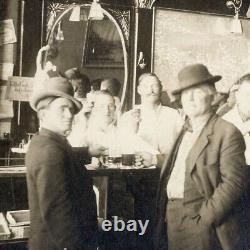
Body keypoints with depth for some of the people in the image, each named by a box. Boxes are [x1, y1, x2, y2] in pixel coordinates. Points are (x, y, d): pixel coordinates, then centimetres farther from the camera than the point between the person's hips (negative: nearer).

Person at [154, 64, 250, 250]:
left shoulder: (227, 133, -11)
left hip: (199, 220, -6)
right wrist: (163, 211, 6)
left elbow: (234, 182, -17)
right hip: (173, 217, 7)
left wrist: (205, 217, -19)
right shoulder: (183, 131, 13)